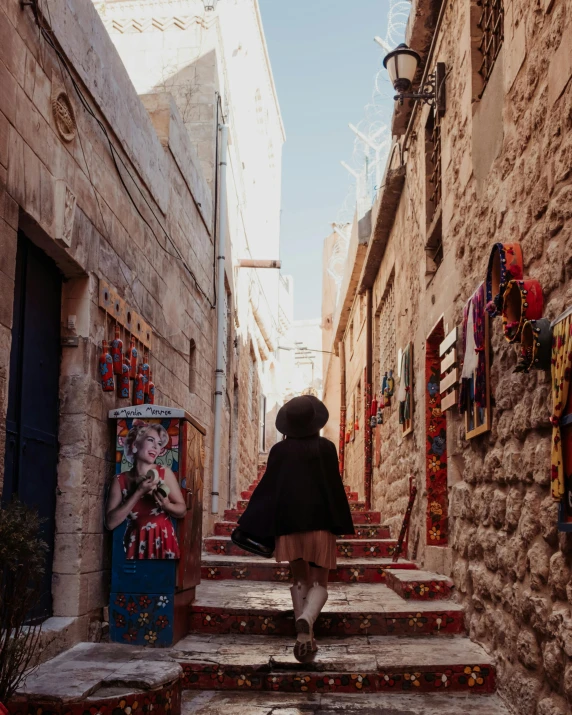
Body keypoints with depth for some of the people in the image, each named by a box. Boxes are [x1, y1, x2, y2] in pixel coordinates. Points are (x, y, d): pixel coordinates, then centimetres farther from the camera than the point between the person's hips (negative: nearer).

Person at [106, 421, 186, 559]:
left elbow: (182, 510, 1)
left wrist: (165, 505, -20)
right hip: (136, 545, 0)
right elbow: (110, 523, -11)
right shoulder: (120, 480, -4)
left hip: (164, 542, 1)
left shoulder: (165, 473, -4)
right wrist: (138, 493, -17)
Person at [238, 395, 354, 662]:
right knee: (319, 583, 1)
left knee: (299, 580, 14)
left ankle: (305, 638, 8)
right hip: (320, 522, -1)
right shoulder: (326, 447, -2)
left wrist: (249, 525, 6)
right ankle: (306, 620, -28)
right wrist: (343, 525, 12)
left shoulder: (280, 450, 0)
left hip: (289, 522, 2)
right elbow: (335, 487, 1)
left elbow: (267, 488, 1)